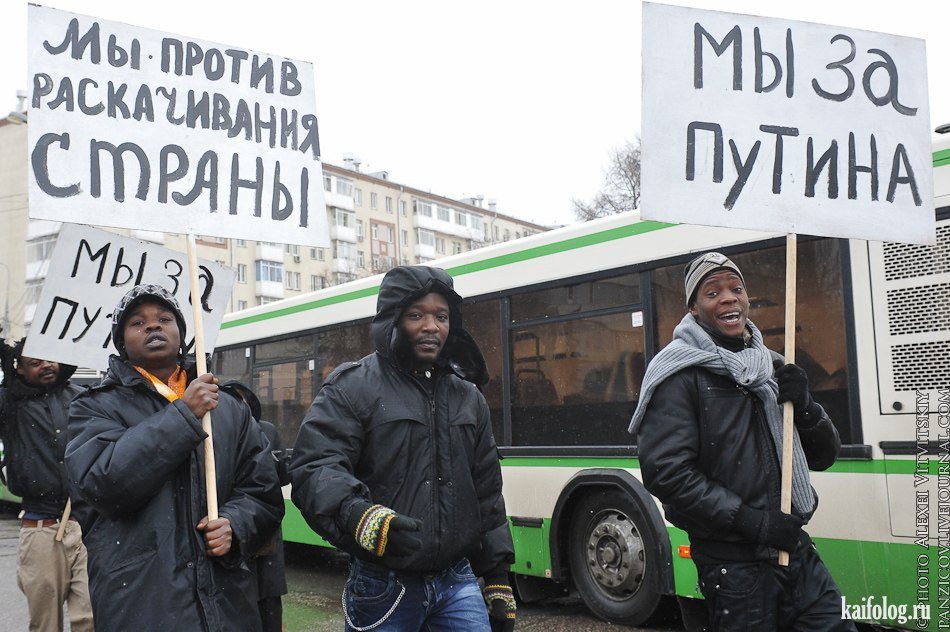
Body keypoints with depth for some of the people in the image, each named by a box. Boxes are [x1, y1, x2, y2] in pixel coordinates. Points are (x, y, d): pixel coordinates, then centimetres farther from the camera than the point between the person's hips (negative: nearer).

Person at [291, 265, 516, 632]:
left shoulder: (468, 396, 13)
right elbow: (315, 470, -17)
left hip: (457, 583, 4)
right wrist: (357, 515, -37)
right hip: (382, 590, -4)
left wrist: (498, 578, 15)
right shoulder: (353, 386, -5)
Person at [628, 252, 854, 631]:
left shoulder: (772, 365, 13)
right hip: (733, 562, -6)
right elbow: (665, 473, -18)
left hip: (795, 548, 6)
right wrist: (754, 522, -18)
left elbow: (824, 456, 15)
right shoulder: (680, 373, -9)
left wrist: (804, 407, -6)